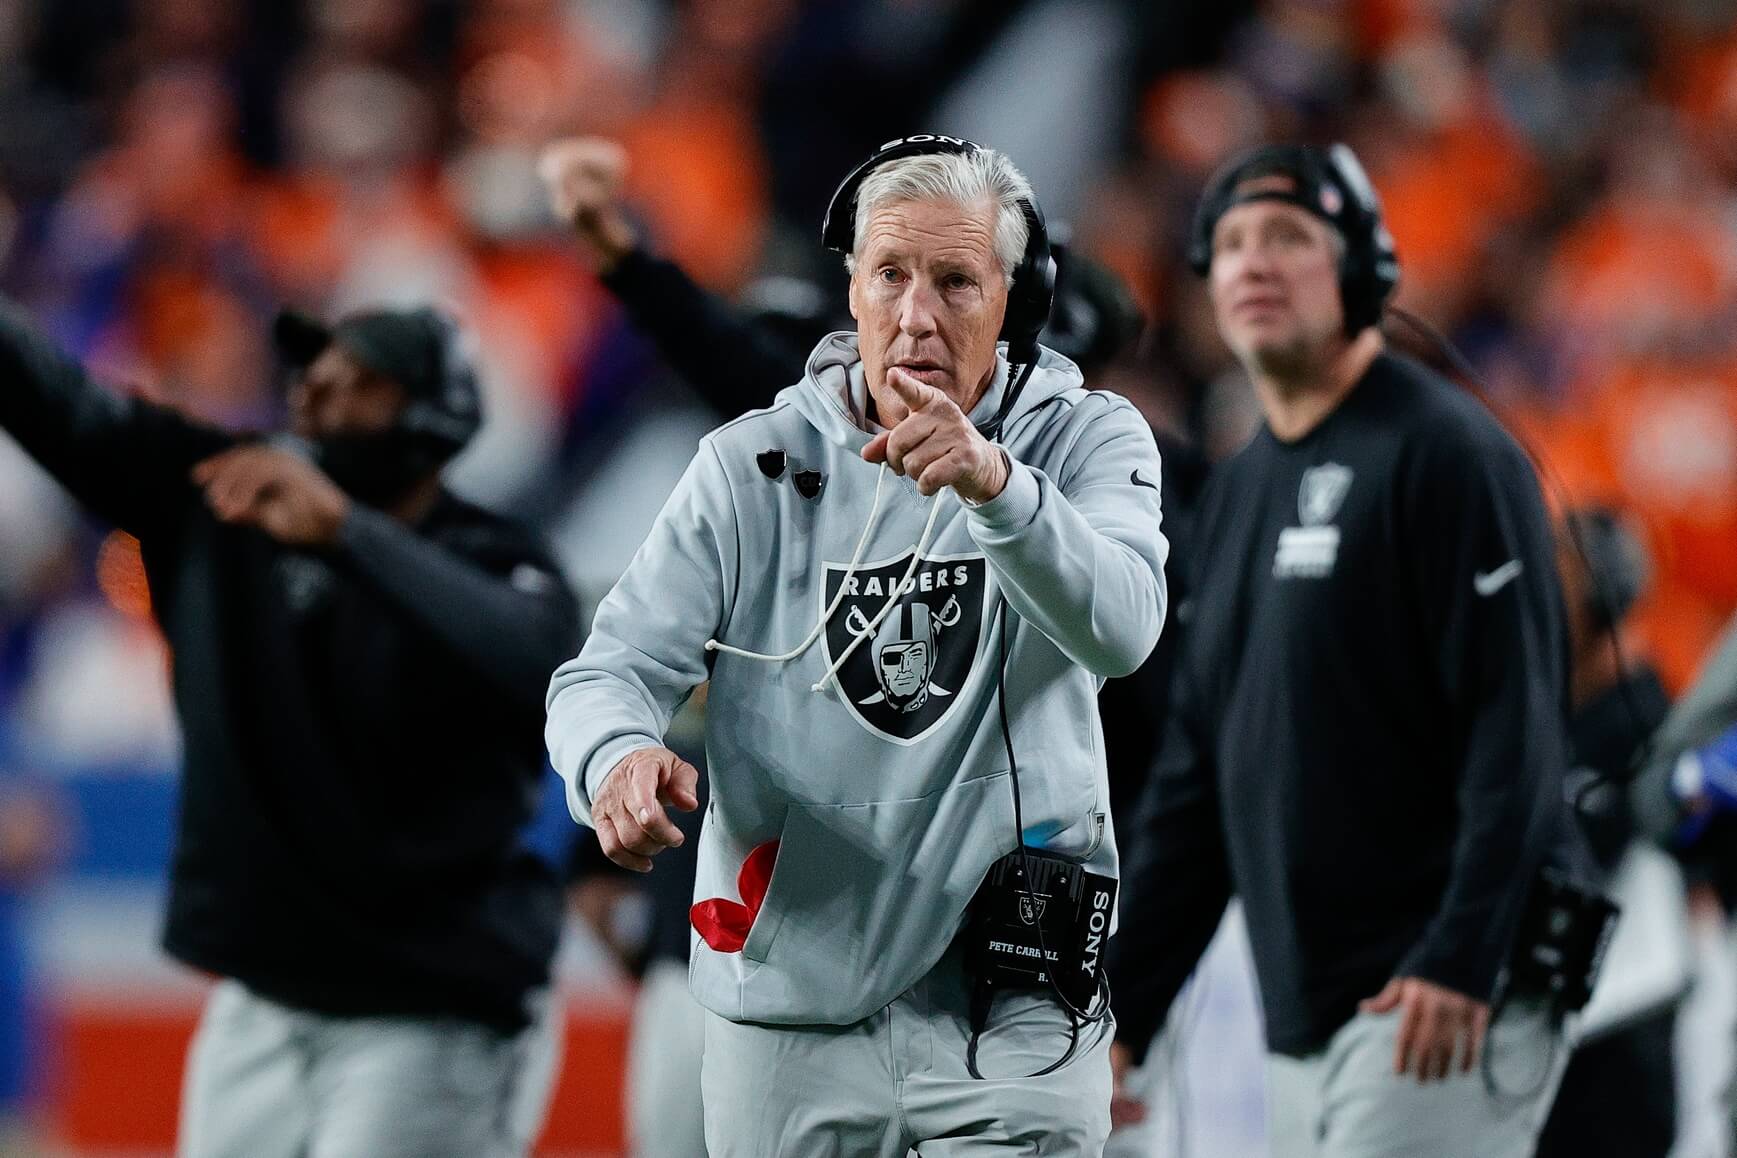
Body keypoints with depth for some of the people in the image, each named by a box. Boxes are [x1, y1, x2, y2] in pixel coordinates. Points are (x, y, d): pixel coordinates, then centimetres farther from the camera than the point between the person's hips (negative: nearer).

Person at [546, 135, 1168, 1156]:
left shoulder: (1086, 441, -3)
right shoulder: (753, 467, 1)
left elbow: (1119, 630, -23)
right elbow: (613, 671, -4)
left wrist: (996, 486, -42)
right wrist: (620, 758, -29)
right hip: (790, 1015, 2)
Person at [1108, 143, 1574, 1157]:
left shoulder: (1442, 453, -8)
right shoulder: (1241, 489, 18)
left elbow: (1518, 728, -16)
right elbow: (1197, 776, 21)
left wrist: (1461, 959, -24)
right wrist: (1123, 1010, 17)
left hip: (1445, 1008, -8)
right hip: (1299, 1030, 8)